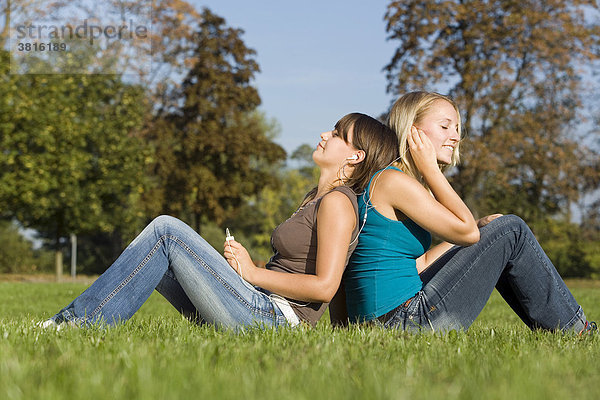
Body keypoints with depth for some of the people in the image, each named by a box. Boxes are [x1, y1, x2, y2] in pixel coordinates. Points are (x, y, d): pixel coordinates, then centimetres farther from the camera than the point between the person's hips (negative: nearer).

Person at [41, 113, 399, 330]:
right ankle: (72, 321, 3)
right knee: (153, 259, 6)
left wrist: (253, 273, -11)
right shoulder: (317, 197, 22)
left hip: (272, 316, -9)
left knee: (167, 230, -13)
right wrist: (243, 261, 7)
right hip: (262, 307, 9)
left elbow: (324, 286, -18)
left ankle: (82, 321, -11)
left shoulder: (337, 201, -8)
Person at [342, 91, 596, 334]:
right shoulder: (392, 181, -14)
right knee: (511, 230, -2)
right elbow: (465, 231, -13)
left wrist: (480, 225, 14)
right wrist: (430, 169, -7)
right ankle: (574, 329, 13)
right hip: (406, 322, -10)